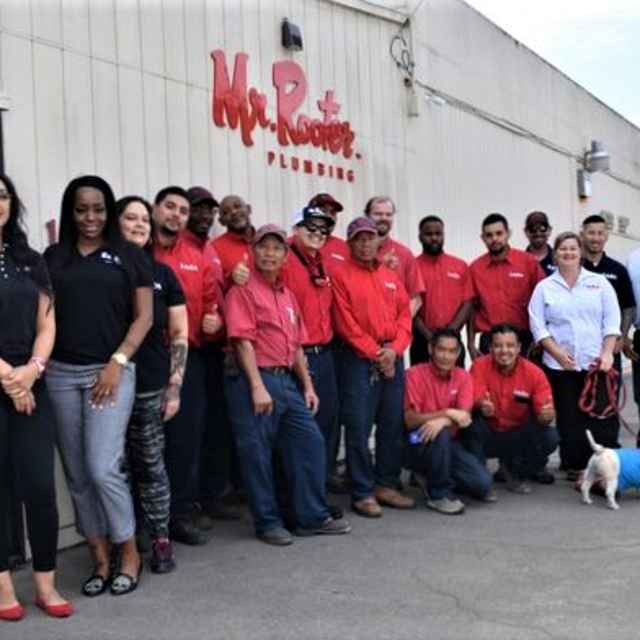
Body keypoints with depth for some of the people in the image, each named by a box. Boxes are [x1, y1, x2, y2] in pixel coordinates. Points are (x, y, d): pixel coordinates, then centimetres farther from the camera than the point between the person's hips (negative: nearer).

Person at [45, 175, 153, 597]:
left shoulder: (129, 255, 5)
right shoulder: (54, 256, 13)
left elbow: (144, 316, 1)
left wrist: (117, 362, -9)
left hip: (110, 371, -3)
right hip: (61, 374, 4)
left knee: (103, 467, -10)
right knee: (77, 474, 6)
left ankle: (129, 554, 9)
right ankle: (101, 559, 18)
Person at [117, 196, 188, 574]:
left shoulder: (162, 274, 7)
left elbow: (179, 335, 7)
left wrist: (174, 386, 1)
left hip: (151, 387, 1)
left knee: (151, 465, 6)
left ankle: (161, 540, 17)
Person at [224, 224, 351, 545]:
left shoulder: (287, 295, 18)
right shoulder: (243, 290, -6)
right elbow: (243, 340, -14)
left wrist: (307, 385, 16)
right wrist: (257, 387, -19)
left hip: (287, 380, 8)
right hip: (255, 380, -8)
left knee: (310, 442, 7)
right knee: (257, 453, 0)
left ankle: (313, 517, 18)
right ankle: (267, 523, 14)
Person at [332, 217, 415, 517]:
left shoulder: (391, 277, 16)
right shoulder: (342, 275, -1)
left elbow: (404, 315, 10)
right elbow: (346, 323, -8)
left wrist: (394, 349, -6)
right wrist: (375, 353, -10)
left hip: (393, 357, 6)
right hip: (360, 358, -5)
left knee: (392, 424, 9)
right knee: (359, 427, -3)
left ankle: (386, 485, 21)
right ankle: (362, 493, 5)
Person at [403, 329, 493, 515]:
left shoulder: (463, 377, 2)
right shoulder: (415, 374, -10)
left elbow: (464, 416, -11)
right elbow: (410, 420, -18)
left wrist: (443, 421, -33)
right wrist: (447, 413, -27)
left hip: (451, 444, 4)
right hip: (420, 445, -4)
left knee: (482, 482, -17)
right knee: (439, 435, -37)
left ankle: (432, 477, 11)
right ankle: (439, 494, -15)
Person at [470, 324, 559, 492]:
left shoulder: (534, 372, -12)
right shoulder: (480, 366, -13)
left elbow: (544, 414, -16)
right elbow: (475, 401, -23)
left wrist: (547, 415, -41)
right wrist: (482, 406, -48)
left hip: (518, 437, 2)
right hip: (489, 436, -1)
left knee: (550, 437, -25)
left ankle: (517, 471, 4)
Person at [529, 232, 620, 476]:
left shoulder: (599, 282, 8)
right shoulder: (544, 288, 7)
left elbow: (612, 320, 4)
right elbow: (537, 325, 1)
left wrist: (607, 352, -6)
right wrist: (557, 352, -10)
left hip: (597, 363, 0)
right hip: (560, 365, 0)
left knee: (602, 417, -4)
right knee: (569, 419, 3)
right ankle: (575, 467, 13)